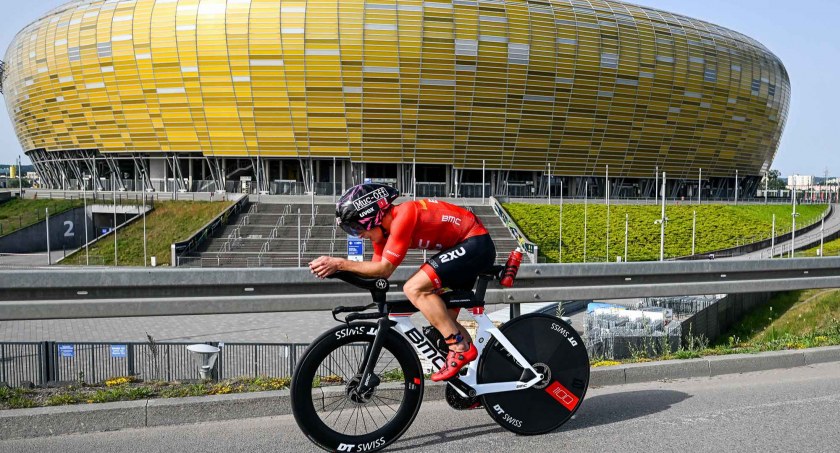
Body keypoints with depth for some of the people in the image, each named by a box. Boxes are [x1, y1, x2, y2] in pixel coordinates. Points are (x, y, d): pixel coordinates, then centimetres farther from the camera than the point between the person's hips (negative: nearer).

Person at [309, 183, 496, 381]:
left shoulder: (402, 216, -24)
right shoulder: (383, 227, 4)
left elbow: (385, 268, -24)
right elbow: (378, 269, 2)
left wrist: (340, 263, -23)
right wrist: (335, 268, -10)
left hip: (476, 243, -10)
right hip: (463, 247, 10)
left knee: (414, 289, -21)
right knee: (443, 317, 12)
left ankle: (461, 348, -15)